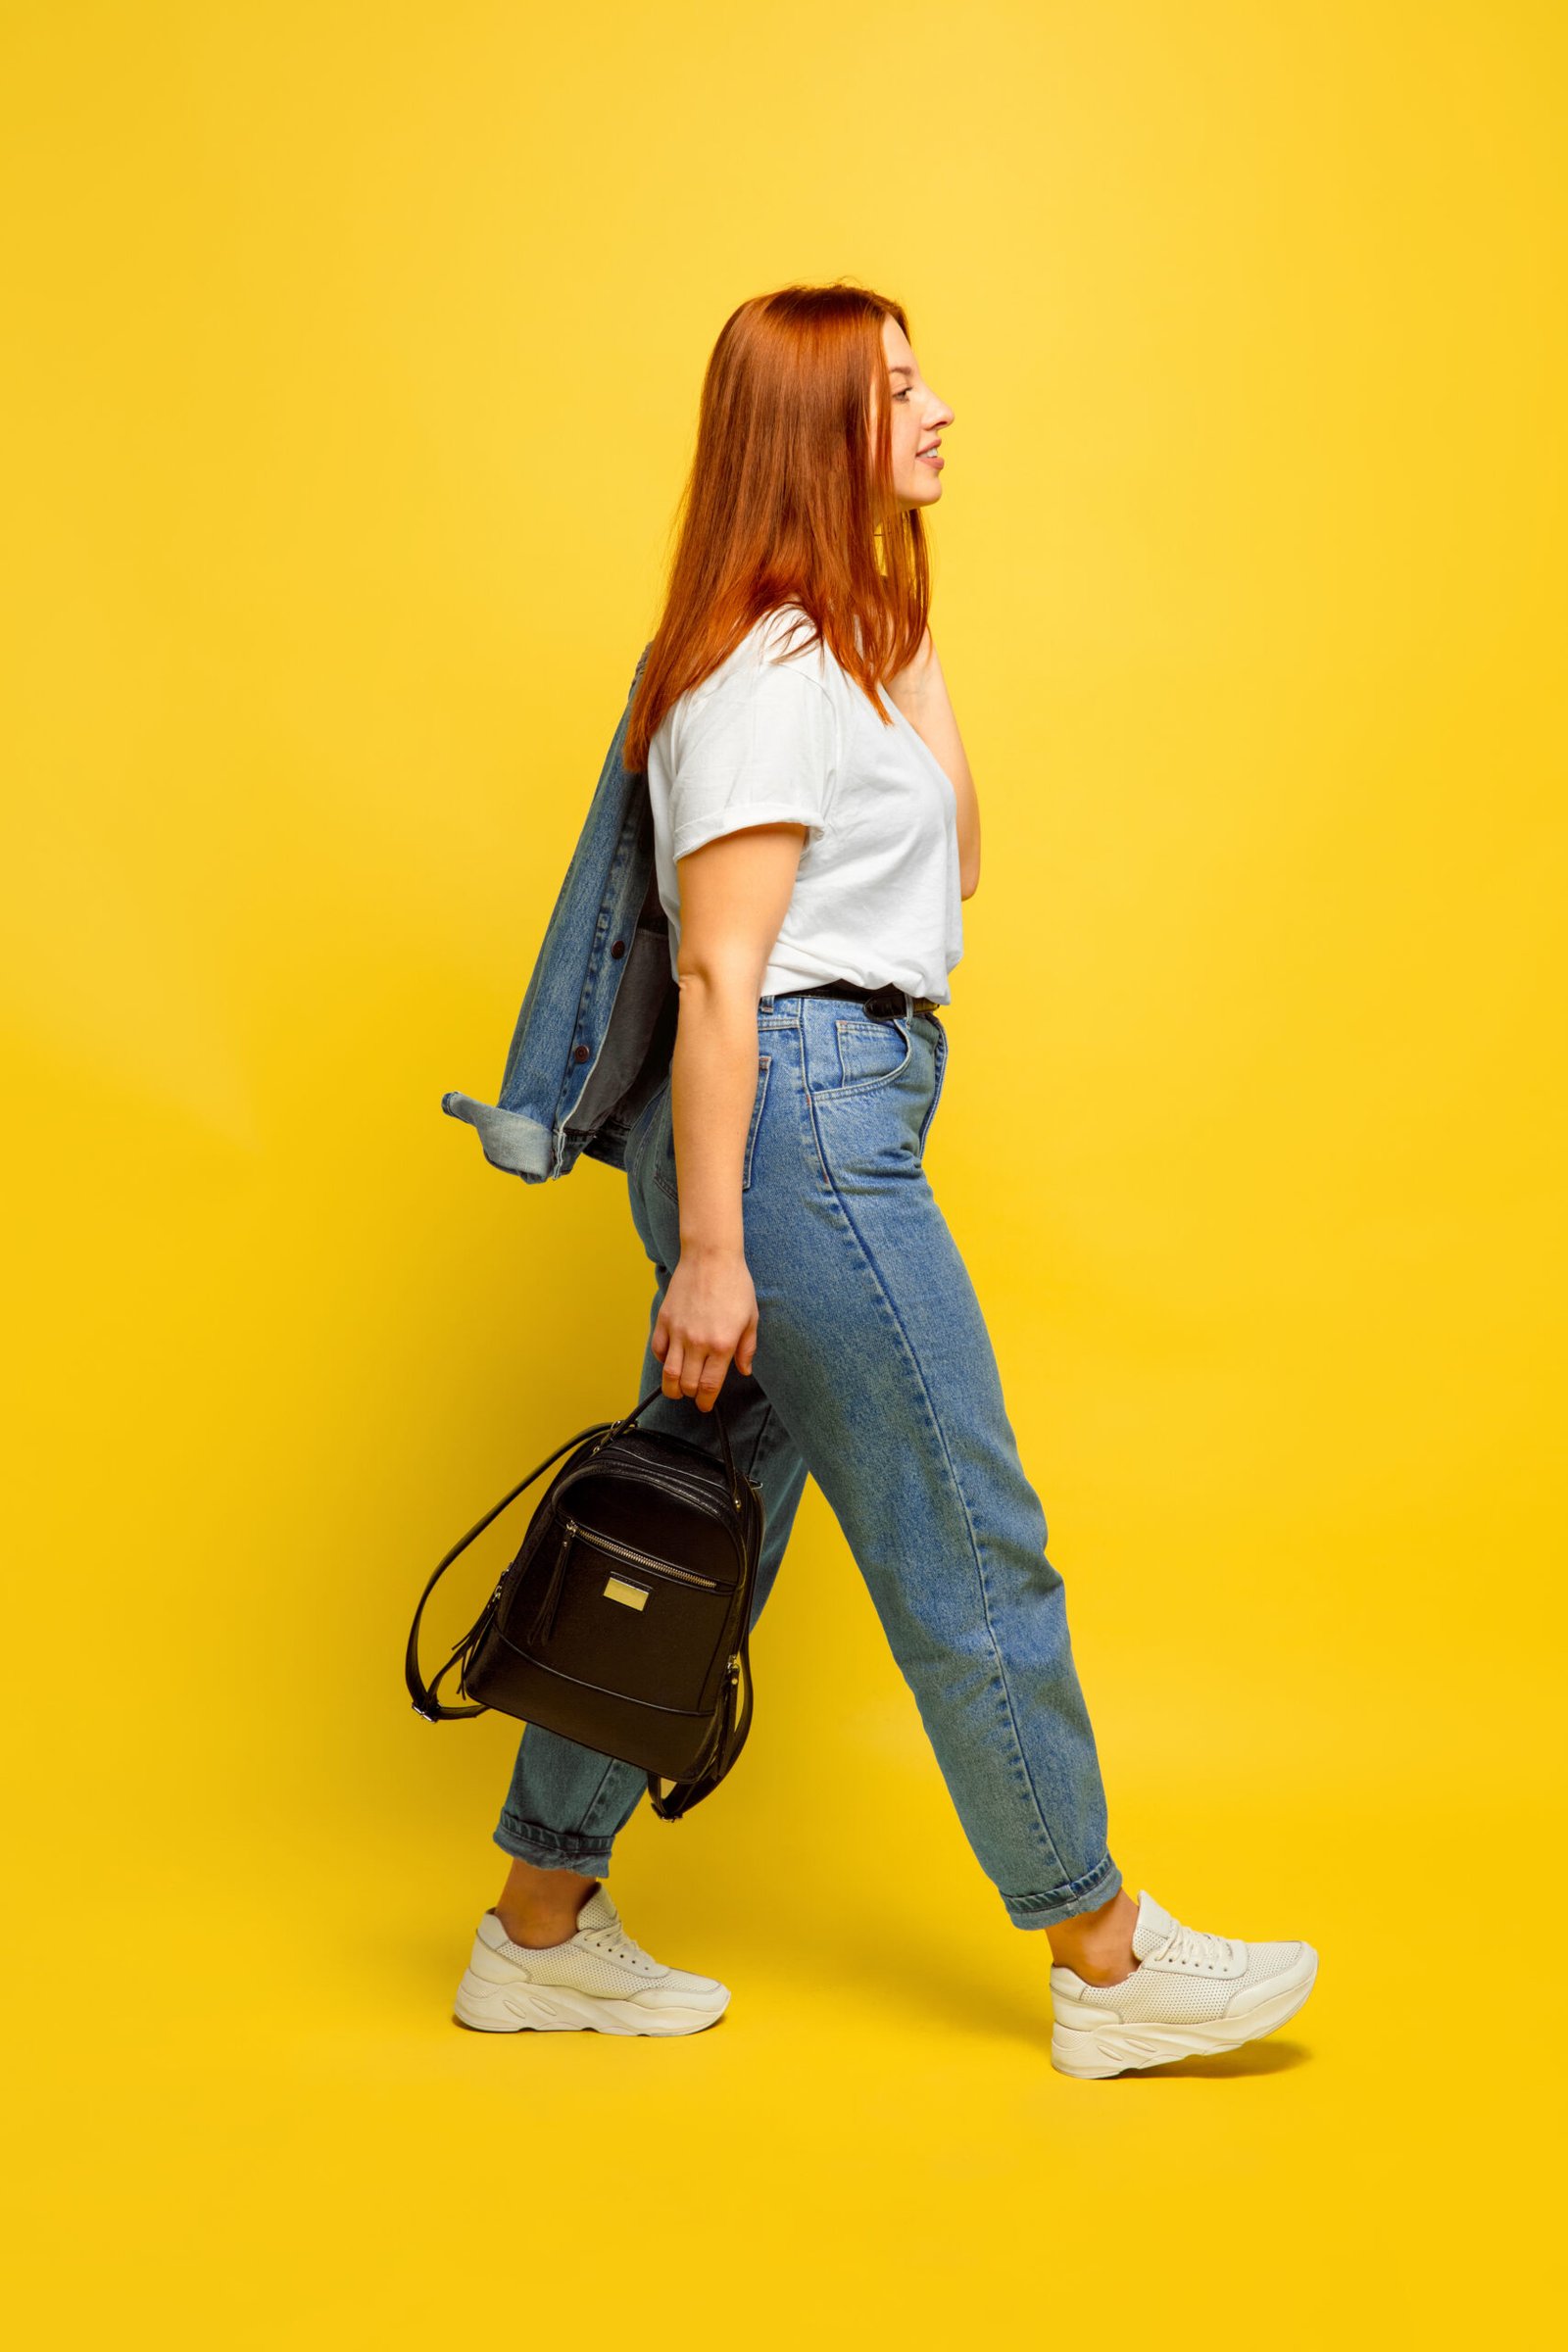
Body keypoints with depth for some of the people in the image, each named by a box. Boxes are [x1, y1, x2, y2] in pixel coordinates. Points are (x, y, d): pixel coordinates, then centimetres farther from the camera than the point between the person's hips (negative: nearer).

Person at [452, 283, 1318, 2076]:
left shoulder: (837, 648, 19)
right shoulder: (769, 670, -13)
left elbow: (954, 866, 25)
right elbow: (717, 971, -19)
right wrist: (708, 1250, -20)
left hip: (817, 1127, 10)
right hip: (802, 1120, -10)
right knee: (969, 1547, -1)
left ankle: (539, 1929, 25)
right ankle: (1107, 1963, 15)